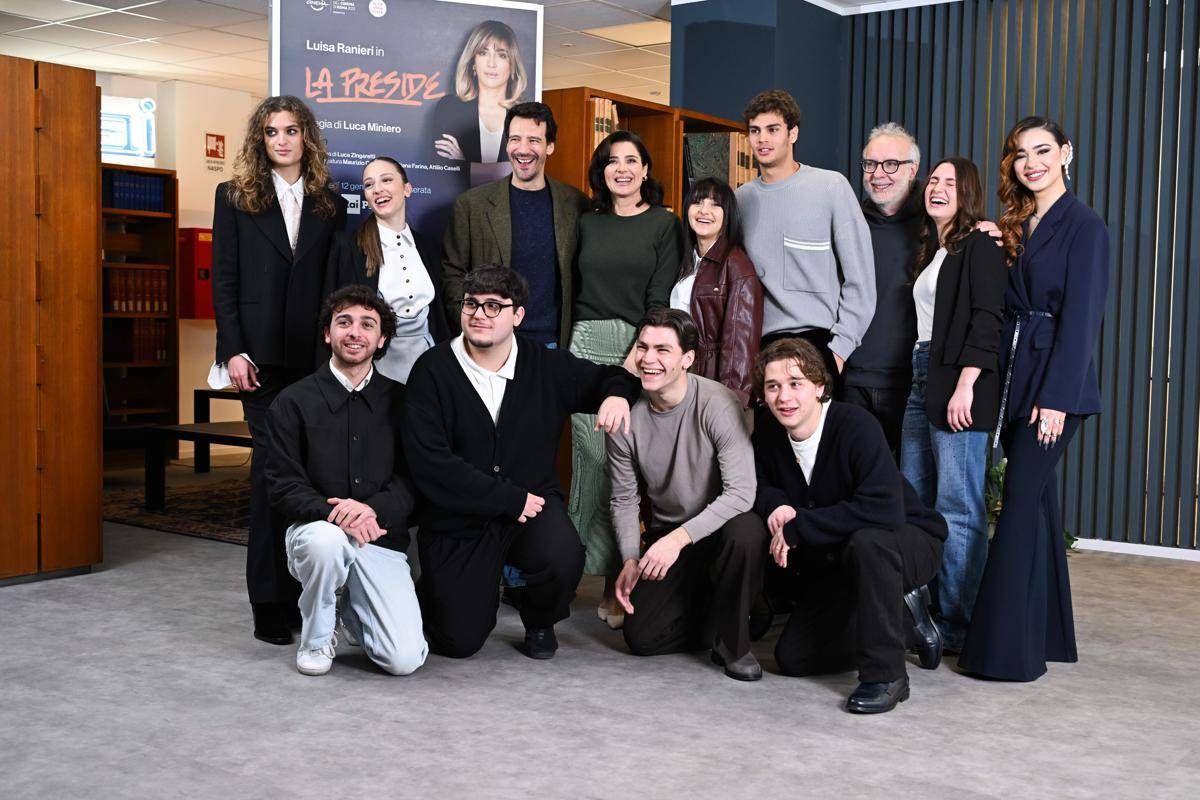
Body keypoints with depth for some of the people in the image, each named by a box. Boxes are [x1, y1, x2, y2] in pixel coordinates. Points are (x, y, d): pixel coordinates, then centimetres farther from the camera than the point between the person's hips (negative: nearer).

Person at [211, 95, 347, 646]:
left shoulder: (330, 204, 13)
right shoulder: (235, 198, 8)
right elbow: (224, 280, 3)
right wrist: (233, 351, -7)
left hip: (317, 355, 2)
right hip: (262, 354, -2)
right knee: (271, 465, -5)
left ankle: (303, 592, 11)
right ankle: (269, 601, 2)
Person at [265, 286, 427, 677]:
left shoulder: (398, 400, 6)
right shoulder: (293, 402, 0)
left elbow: (414, 480, 1)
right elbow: (284, 487, -5)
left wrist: (374, 509, -20)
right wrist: (334, 513, -24)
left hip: (381, 538, 2)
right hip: (316, 530, -1)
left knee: (405, 660, -16)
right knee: (327, 538, -40)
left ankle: (348, 609, 20)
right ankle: (316, 637, -8)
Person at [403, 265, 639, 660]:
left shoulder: (547, 366, 0)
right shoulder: (432, 370, -10)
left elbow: (607, 377, 15)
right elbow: (430, 463, -17)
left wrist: (618, 392, -12)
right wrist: (510, 499, -20)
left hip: (531, 504, 2)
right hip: (457, 523, -1)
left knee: (564, 559, -30)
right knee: (459, 641, -6)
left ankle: (539, 621, 6)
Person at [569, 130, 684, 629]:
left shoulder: (664, 225, 5)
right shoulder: (587, 224, 15)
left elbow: (660, 299, -3)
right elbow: (573, 291, 16)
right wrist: (566, 347, 7)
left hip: (640, 348, -2)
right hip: (587, 347, 3)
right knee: (593, 456, -4)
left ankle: (618, 579, 2)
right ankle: (604, 573, 4)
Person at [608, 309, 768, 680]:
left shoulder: (719, 405, -21)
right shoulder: (625, 416, -8)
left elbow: (741, 492, -28)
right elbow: (624, 500, 2)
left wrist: (679, 538, -35)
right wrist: (630, 559, -12)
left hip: (720, 526, -3)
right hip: (666, 535, 4)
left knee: (746, 533, -38)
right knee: (642, 637, -10)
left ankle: (733, 644, -13)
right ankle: (715, 616, 21)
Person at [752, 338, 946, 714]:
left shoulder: (857, 426, -28)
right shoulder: (767, 430, -9)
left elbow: (885, 510, -39)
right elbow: (756, 483, 4)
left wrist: (797, 528, -33)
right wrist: (775, 504, -22)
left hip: (908, 540, -6)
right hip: (835, 560, 7)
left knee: (866, 541, -41)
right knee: (791, 658, -1)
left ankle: (886, 675, -24)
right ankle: (901, 615, 16)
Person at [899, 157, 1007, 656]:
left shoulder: (979, 246, -4)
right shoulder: (930, 251, 21)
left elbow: (985, 321, -14)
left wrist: (965, 386, -22)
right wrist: (924, 385, 13)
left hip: (959, 387, -9)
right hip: (922, 380, 9)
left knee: (957, 509, -7)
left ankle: (956, 625, -1)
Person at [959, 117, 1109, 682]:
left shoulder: (1084, 227, -6)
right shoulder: (1016, 228, 16)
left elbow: (1081, 317, -13)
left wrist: (1056, 397, -18)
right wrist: (990, 382, 3)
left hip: (1054, 384, -7)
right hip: (1015, 380, 7)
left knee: (1021, 504, -10)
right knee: (1037, 500, 11)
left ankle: (1009, 650, -6)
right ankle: (1049, 633, 21)